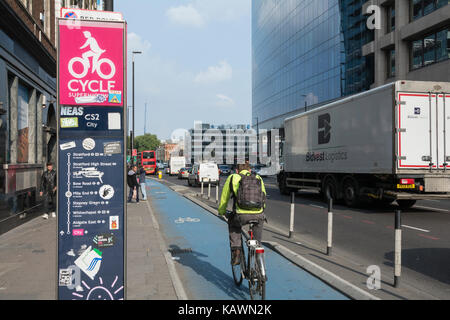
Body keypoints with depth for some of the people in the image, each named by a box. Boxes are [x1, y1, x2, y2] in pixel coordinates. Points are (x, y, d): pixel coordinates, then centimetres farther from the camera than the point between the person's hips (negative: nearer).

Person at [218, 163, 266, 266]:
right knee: (259, 221, 36)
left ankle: (236, 253, 21)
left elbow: (224, 197, 23)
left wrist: (222, 212, 40)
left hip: (241, 215, -1)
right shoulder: (258, 178, 24)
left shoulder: (232, 177, 18)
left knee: (232, 223, 32)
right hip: (258, 215, 2)